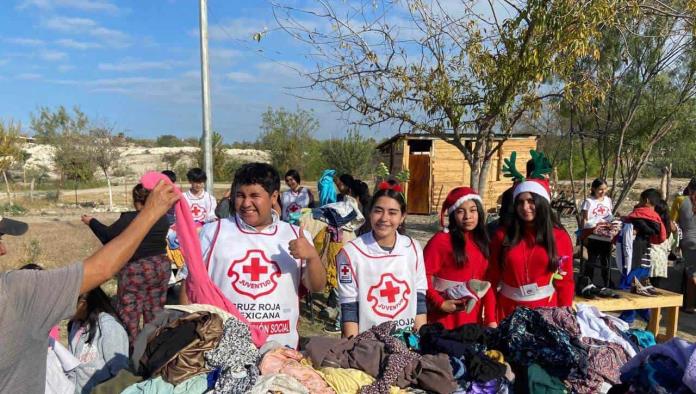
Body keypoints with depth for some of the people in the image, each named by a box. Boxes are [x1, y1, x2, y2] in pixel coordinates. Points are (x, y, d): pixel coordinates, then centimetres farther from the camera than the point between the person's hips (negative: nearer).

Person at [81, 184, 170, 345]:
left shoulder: (129, 218, -17)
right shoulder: (163, 219, -1)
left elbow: (108, 234, -6)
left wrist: (91, 222, 11)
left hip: (136, 270, -6)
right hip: (161, 267, 6)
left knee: (129, 311, 8)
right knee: (155, 310, 15)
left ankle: (132, 344, 11)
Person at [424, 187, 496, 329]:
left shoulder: (480, 242, 7)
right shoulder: (441, 240, -12)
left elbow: (486, 281, 5)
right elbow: (423, 276, -16)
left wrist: (491, 319, 1)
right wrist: (440, 303, -20)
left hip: (473, 316, 6)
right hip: (446, 315, -6)